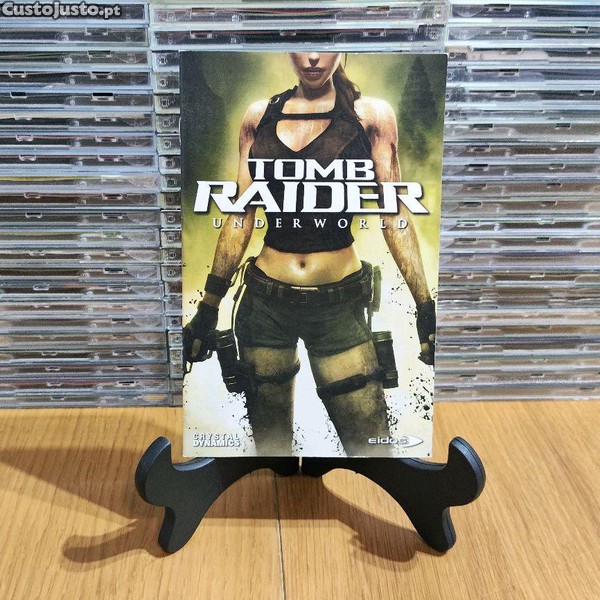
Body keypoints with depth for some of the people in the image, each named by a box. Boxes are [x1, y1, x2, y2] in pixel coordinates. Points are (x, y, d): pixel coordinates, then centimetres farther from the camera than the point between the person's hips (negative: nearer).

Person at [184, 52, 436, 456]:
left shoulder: (371, 115, 0)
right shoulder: (259, 116, 6)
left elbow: (395, 218, 0)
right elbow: (242, 217, 7)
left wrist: (426, 309, -4)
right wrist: (209, 307, 8)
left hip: (339, 304, -2)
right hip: (264, 301, 2)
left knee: (370, 447, -2)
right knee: (269, 442, 15)